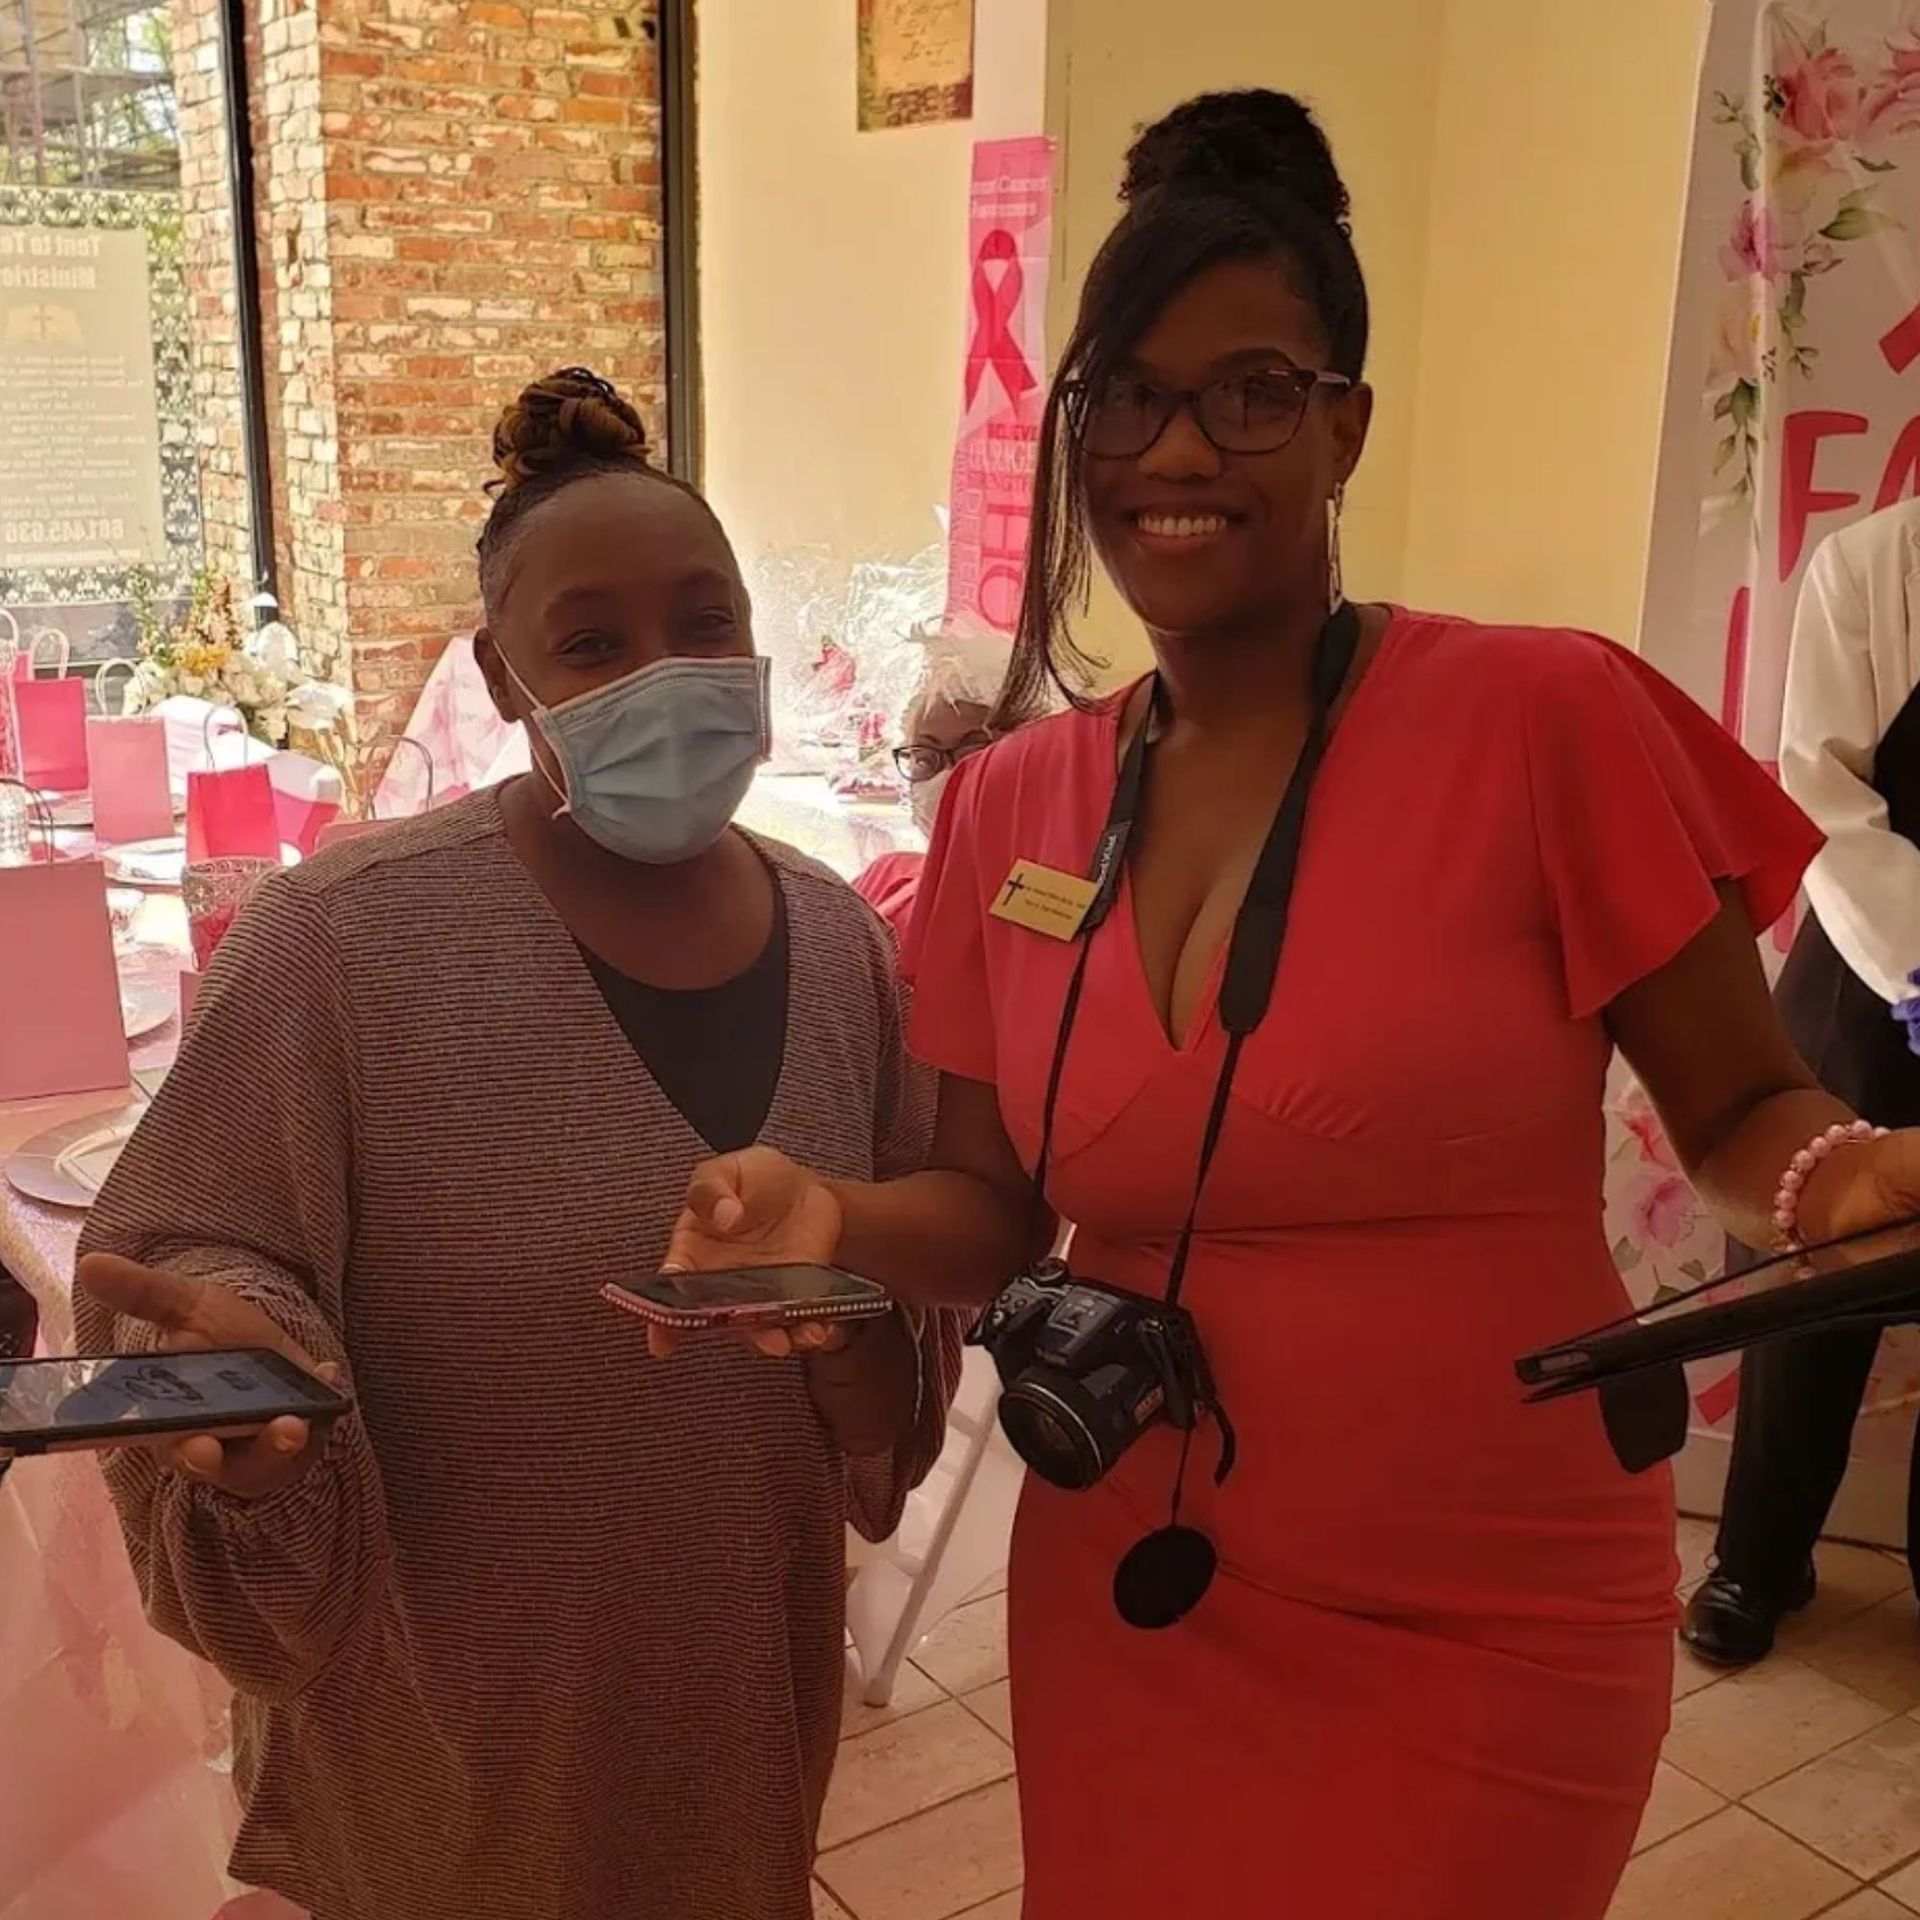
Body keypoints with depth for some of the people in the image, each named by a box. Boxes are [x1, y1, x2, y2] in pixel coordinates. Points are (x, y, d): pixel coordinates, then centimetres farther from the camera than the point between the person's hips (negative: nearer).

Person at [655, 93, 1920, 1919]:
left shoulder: (1550, 721, -15)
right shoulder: (1005, 806, -2)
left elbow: (1740, 1114, -7)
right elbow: (994, 1205, 4)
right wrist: (829, 1217, -16)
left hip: (1481, 1645, -4)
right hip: (1122, 1614, 4)